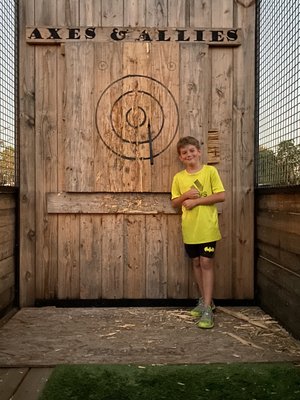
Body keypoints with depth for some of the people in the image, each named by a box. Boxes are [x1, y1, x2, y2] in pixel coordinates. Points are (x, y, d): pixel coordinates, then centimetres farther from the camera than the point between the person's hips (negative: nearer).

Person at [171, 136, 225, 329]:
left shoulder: (210, 171, -4)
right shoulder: (179, 177, 6)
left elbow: (221, 195, -9)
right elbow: (175, 203, 10)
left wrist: (196, 201, -15)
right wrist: (185, 196, -11)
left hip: (207, 227, -4)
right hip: (189, 228, 4)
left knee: (206, 263, -6)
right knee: (197, 263, 12)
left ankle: (207, 309, -1)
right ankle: (205, 300, 28)